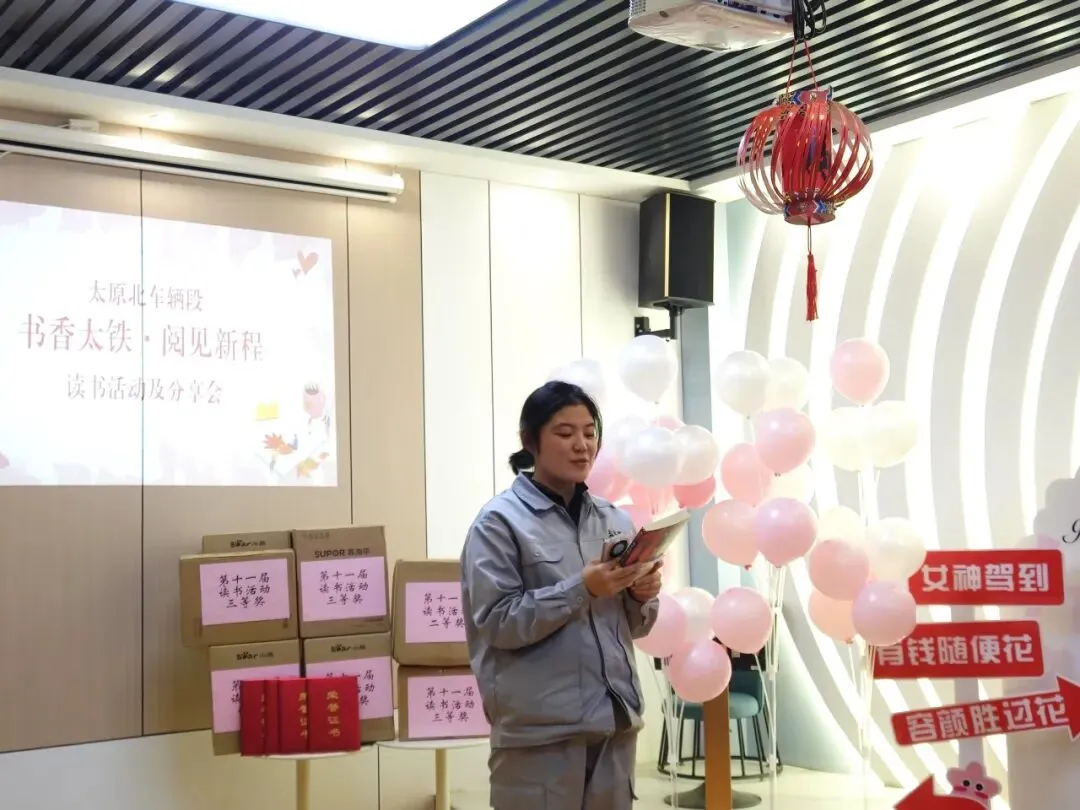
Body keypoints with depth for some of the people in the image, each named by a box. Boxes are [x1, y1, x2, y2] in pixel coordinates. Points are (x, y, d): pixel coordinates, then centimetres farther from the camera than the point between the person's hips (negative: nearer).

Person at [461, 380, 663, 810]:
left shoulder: (615, 520, 10)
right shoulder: (499, 521, -5)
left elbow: (631, 626, 15)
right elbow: (496, 623, -13)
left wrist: (642, 596, -6)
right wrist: (582, 589, -20)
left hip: (614, 719, 5)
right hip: (540, 729, -5)